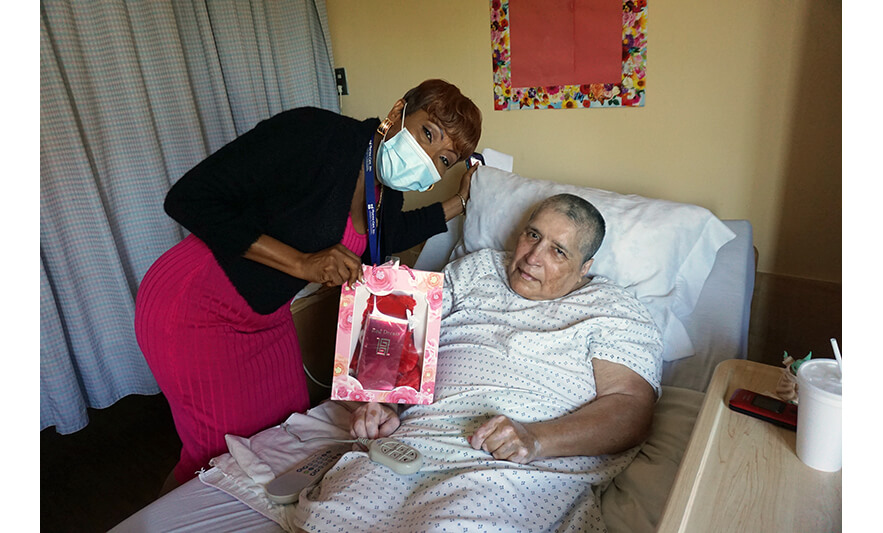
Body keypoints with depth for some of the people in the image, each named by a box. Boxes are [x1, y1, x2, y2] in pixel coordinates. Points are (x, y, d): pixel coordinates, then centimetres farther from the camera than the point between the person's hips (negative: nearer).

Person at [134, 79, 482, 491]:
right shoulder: (314, 134, -28)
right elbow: (188, 199, -27)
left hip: (268, 314, 7)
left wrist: (457, 204, 8)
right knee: (224, 455, 4)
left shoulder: (388, 190, -4)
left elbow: (375, 241, 18)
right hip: (193, 307, -7)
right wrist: (301, 263, -30)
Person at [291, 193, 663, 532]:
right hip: (416, 440, 3)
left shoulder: (613, 310, 10)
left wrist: (536, 439, -18)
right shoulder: (472, 271, 21)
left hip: (525, 469, -2)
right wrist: (377, 403, 0)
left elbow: (632, 408, -3)